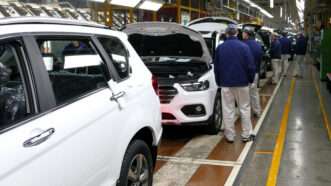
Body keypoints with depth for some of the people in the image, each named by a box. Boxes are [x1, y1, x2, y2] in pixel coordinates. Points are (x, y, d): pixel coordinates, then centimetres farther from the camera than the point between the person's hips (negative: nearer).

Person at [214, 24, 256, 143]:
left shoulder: (220, 48, -1)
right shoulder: (244, 47, -7)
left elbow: (216, 67, 5)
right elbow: (251, 66, -6)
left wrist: (219, 82, 16)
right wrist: (251, 79, 10)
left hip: (225, 84, 1)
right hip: (242, 83, -1)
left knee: (228, 110, 7)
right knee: (245, 108, 10)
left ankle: (230, 136, 10)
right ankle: (246, 135, 13)